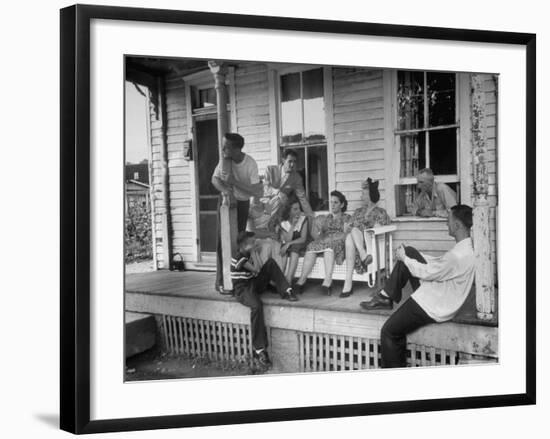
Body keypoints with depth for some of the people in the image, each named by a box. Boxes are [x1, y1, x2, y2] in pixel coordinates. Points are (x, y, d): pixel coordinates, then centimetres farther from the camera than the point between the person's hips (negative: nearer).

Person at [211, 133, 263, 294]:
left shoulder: (250, 164, -23)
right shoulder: (225, 158, -17)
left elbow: (257, 191, -28)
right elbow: (215, 178, -4)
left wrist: (234, 181, -32)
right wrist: (224, 189, -26)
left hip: (243, 203, 0)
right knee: (223, 240, -6)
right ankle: (221, 282, -5)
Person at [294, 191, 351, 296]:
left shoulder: (346, 218, 16)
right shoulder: (326, 218, 28)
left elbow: (345, 235, -1)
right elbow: (316, 236, 16)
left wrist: (329, 238, -12)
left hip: (339, 244, -4)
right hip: (324, 243, 4)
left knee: (329, 245, -38)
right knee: (312, 246, -28)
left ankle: (327, 281, -50)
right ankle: (301, 280, -39)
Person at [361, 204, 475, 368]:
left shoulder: (459, 256, -31)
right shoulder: (467, 246, 1)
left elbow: (427, 272, -22)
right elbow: (439, 263, 13)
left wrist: (404, 258, -7)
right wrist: (408, 256, 9)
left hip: (432, 307, -10)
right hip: (435, 293, 10)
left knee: (389, 332, -2)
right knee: (409, 252, 5)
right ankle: (386, 297, 11)